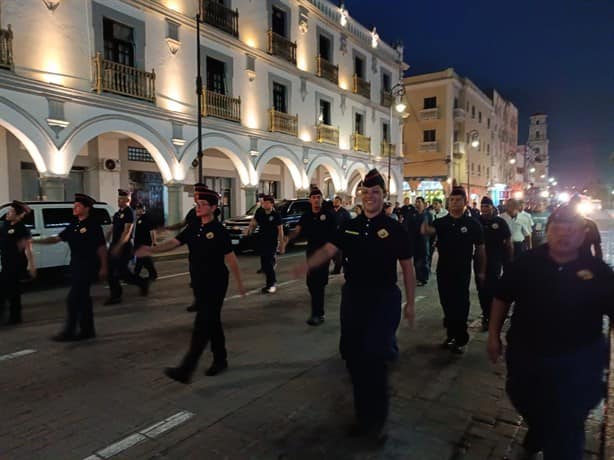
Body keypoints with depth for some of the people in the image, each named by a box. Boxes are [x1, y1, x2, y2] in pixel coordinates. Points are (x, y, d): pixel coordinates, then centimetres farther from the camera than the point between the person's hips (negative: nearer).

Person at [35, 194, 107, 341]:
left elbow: (102, 248, -11)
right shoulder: (73, 226, 12)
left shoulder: (94, 225, -10)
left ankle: (68, 332, 2)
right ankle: (87, 330, 22)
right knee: (83, 298, 13)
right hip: (76, 266, 8)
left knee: (73, 299, -7)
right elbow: (57, 238, 11)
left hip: (88, 267, -8)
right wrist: (35, 241, 2)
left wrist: (103, 267, -12)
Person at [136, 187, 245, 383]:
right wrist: (151, 250, -18)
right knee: (212, 322, 17)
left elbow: (230, 258, -10)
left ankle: (186, 370, -4)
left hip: (215, 285, -7)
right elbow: (174, 242, -2)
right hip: (199, 284, 7)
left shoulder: (219, 231, -13)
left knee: (202, 325, -6)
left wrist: (239, 283, -4)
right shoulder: (193, 228, 6)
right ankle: (220, 360, 32)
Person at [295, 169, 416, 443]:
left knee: (374, 359, -6)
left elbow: (407, 267, -1)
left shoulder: (394, 229, -5)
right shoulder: (350, 227, 5)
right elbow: (328, 250, -6)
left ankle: (377, 421, 16)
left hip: (383, 299, -4)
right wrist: (307, 265, -26)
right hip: (352, 297, 4)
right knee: (354, 358, 12)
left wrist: (409, 303, -1)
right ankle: (363, 414, 32)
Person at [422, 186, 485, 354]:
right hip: (443, 270, 3)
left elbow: (480, 249, 1)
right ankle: (451, 335, 29)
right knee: (447, 304, 13)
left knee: (460, 306, 3)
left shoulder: (473, 224, -5)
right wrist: (425, 227, -43)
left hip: (462, 271, -3)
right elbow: (427, 230, -19)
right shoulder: (441, 222, 2)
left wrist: (482, 271, 1)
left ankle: (460, 340, 17)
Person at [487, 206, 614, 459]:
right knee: (524, 403, 26)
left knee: (566, 428, 10)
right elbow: (502, 298, -1)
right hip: (524, 354, 3)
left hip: (577, 362, -2)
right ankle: (538, 432, 60)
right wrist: (494, 336, 0)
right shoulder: (526, 262, -7)